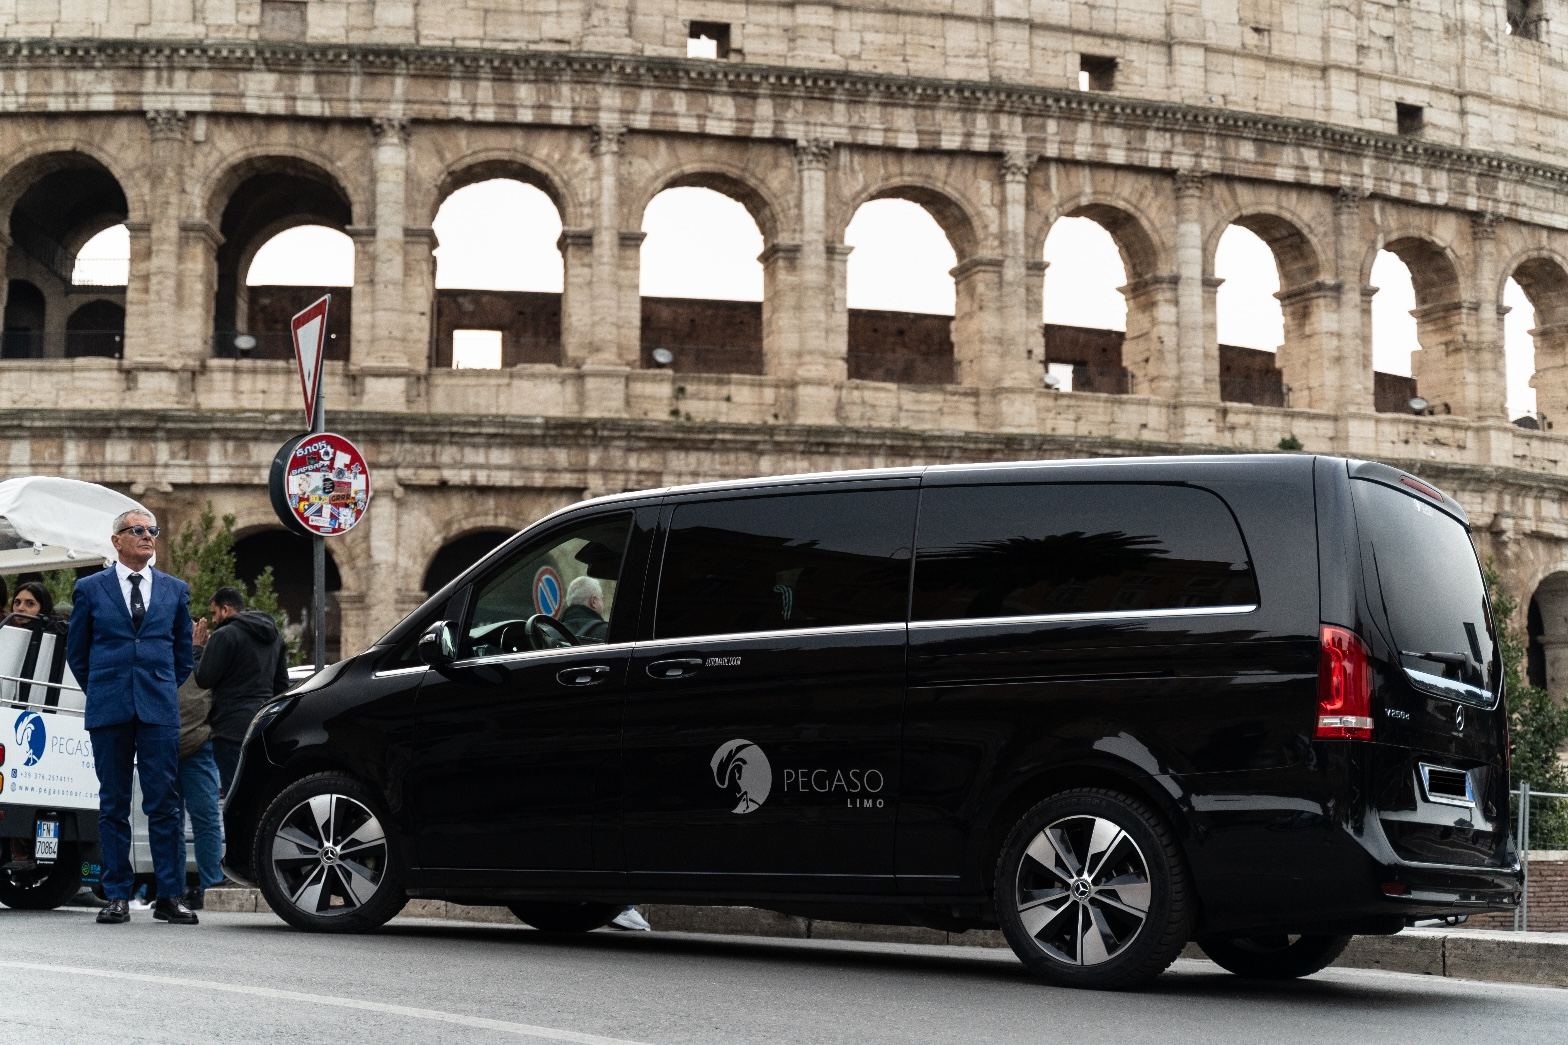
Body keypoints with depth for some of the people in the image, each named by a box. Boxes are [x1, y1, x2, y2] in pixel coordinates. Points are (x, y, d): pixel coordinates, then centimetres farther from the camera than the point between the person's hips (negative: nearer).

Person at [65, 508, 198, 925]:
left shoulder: (175, 590, 11)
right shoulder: (90, 589, 7)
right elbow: (76, 652, 13)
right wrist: (102, 691, 10)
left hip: (159, 711, 0)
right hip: (109, 712, 0)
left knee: (164, 804, -3)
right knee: (113, 806, 3)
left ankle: (170, 896, -1)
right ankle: (117, 897, 7)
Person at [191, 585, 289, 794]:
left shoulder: (224, 636, -10)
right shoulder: (274, 636, 17)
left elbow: (203, 679, -9)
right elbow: (282, 684, 22)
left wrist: (198, 648, 4)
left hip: (233, 729, -8)